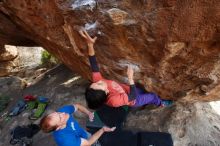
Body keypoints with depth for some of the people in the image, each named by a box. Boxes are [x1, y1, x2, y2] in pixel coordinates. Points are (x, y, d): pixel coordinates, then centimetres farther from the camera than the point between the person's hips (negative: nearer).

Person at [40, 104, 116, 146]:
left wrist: (89, 113, -24)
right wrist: (103, 129, -21)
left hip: (83, 134, 5)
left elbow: (77, 106, -8)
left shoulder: (62, 110, -28)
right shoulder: (64, 138, -40)